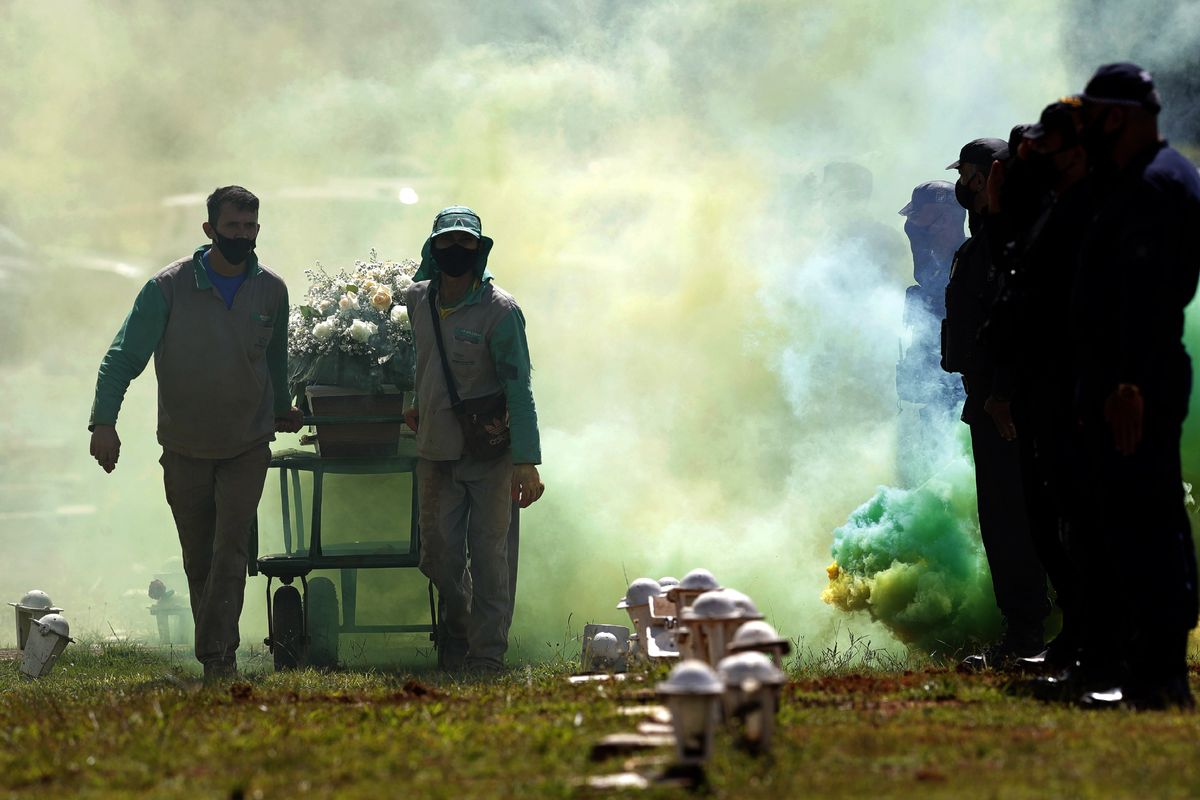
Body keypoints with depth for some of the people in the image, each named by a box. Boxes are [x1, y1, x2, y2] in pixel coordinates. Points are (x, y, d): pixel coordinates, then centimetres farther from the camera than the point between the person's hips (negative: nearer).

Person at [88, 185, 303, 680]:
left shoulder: (271, 291, -2)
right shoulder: (169, 287, -11)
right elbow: (124, 356, -11)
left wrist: (282, 409, 29)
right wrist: (104, 421, -22)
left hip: (248, 445, 0)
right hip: (184, 448, 0)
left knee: (230, 550, -13)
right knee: (198, 559, 7)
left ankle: (217, 657, -16)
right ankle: (218, 653, 21)